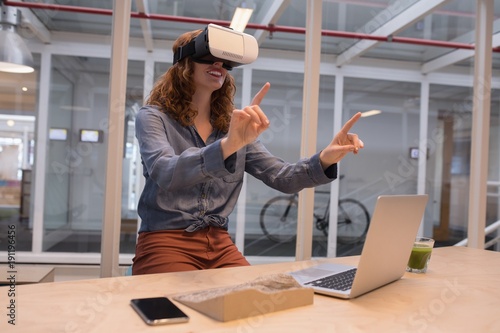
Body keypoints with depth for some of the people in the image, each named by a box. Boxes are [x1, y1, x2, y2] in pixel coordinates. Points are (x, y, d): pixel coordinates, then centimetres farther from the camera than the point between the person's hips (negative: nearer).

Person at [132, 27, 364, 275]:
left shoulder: (233, 126, 9)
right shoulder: (153, 117, -5)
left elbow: (281, 178, 1)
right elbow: (165, 174, -25)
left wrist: (324, 159, -19)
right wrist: (227, 145, -42)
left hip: (219, 244, 5)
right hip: (166, 243, -4)